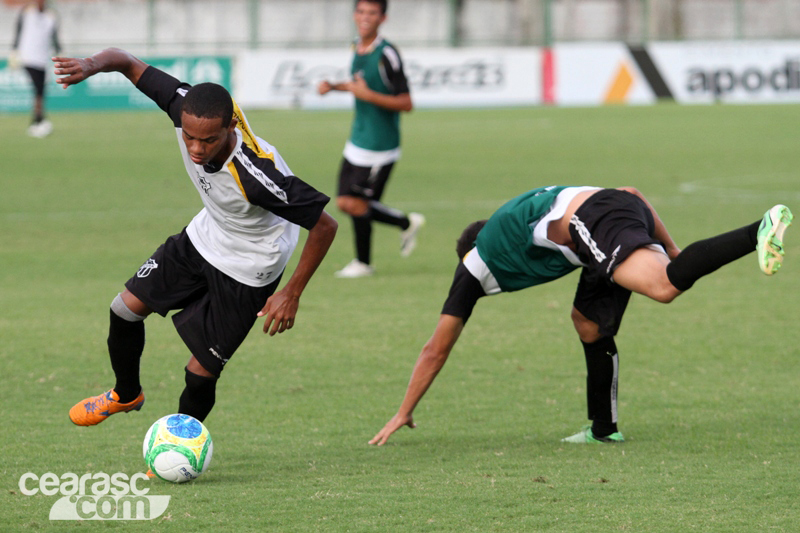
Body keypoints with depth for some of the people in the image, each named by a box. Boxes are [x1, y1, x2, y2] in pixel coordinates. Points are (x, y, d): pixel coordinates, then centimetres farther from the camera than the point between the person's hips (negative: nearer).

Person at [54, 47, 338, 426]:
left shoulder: (256, 177, -42)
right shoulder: (187, 108, -27)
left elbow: (325, 226, -31)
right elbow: (127, 63, -17)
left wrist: (292, 294, -24)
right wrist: (94, 64, -40)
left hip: (247, 269, -6)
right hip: (203, 237, 6)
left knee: (201, 373, -2)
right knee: (126, 309, 11)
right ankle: (126, 394, 41)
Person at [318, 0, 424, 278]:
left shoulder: (387, 55, -19)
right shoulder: (357, 48, 7)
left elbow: (406, 103, -19)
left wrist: (368, 95, -26)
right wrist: (333, 86, 11)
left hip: (380, 145, -8)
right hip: (357, 141, 8)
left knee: (357, 204, -4)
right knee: (344, 203, 8)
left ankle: (363, 263, 17)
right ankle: (407, 223, 25)